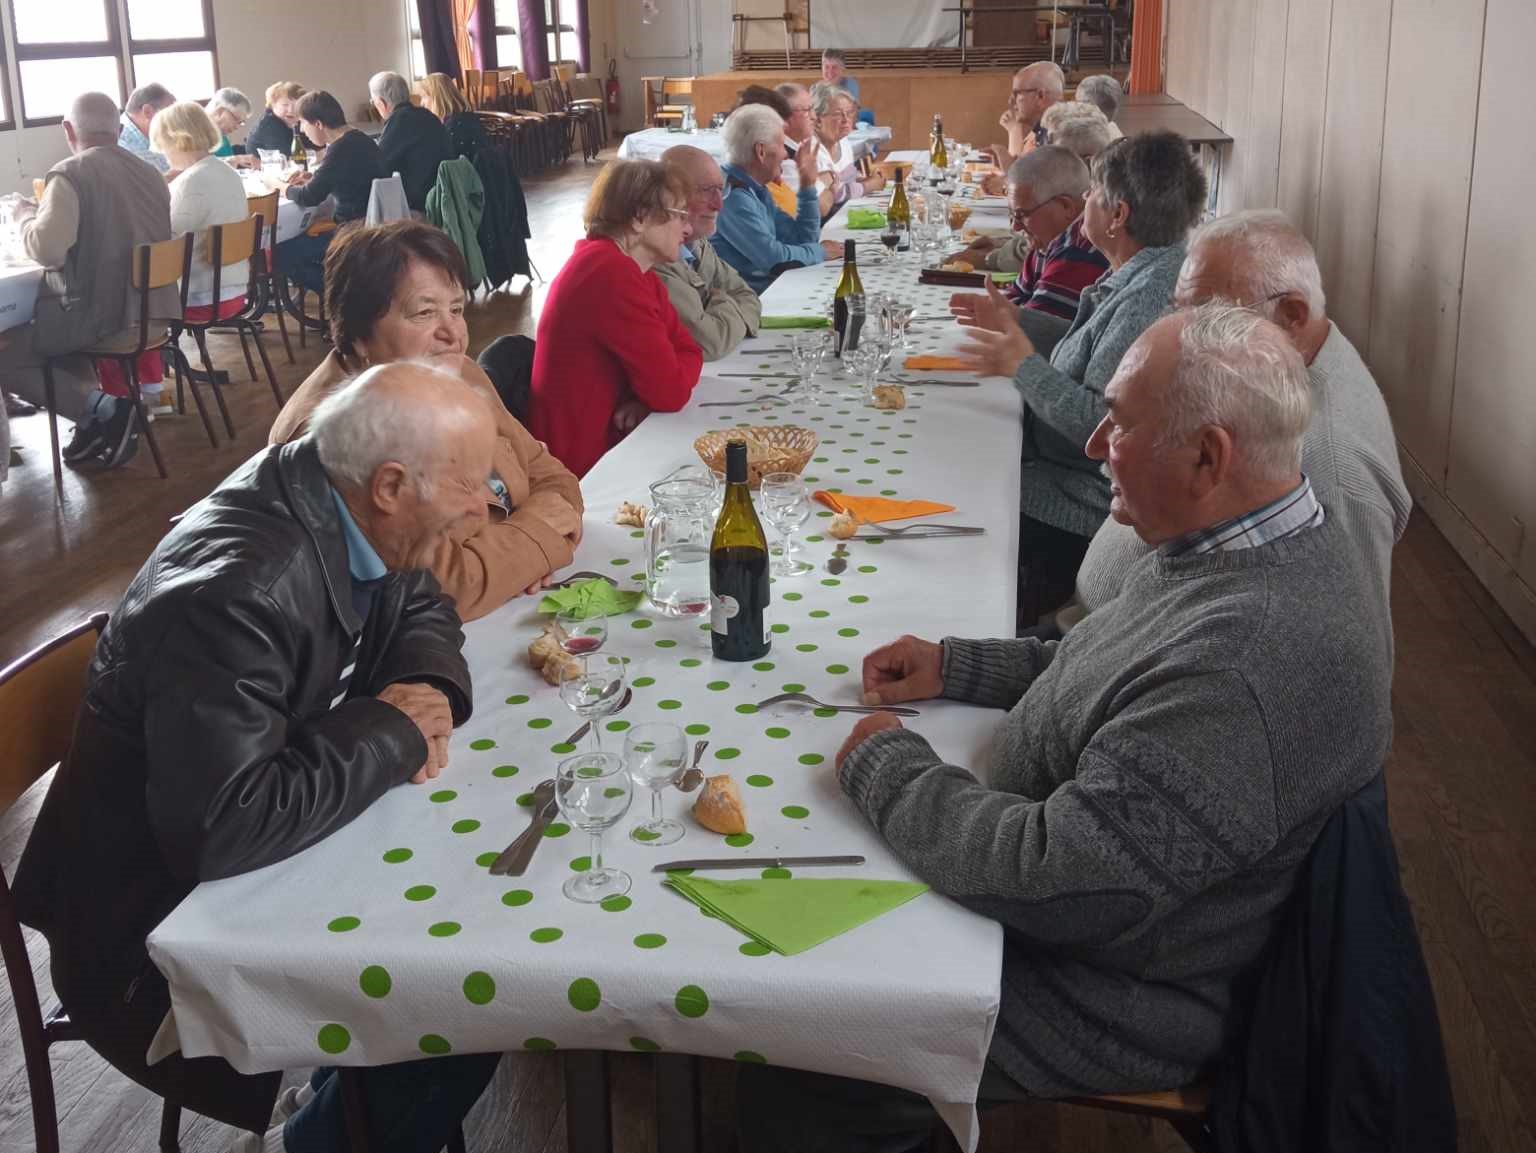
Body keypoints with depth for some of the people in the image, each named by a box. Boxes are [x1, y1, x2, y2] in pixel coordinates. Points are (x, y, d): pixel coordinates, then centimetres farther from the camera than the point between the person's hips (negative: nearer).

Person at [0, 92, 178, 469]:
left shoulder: (69, 174, -15)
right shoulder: (148, 172, 9)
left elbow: (47, 249, -27)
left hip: (98, 316, -8)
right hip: (149, 309, 8)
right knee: (38, 324, 31)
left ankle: (101, 410, -5)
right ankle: (96, 418, 16)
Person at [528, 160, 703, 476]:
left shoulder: (632, 270, 8)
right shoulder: (612, 273, -22)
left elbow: (687, 352, 6)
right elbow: (671, 390, -24)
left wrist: (648, 397, -12)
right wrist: (656, 391, -2)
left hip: (608, 439, 8)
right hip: (585, 463, -8)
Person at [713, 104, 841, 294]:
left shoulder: (754, 190, 13)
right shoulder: (732, 195, -18)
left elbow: (801, 239, 19)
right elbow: (772, 257, -24)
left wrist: (808, 184, 10)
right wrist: (819, 252, -7)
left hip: (768, 287, 9)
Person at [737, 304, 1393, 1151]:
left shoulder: (1251, 665, -36)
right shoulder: (1260, 546, -2)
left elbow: (1055, 883, -34)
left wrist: (884, 764, -20)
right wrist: (956, 666, 4)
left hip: (1115, 1002, -9)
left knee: (788, 1070, -5)